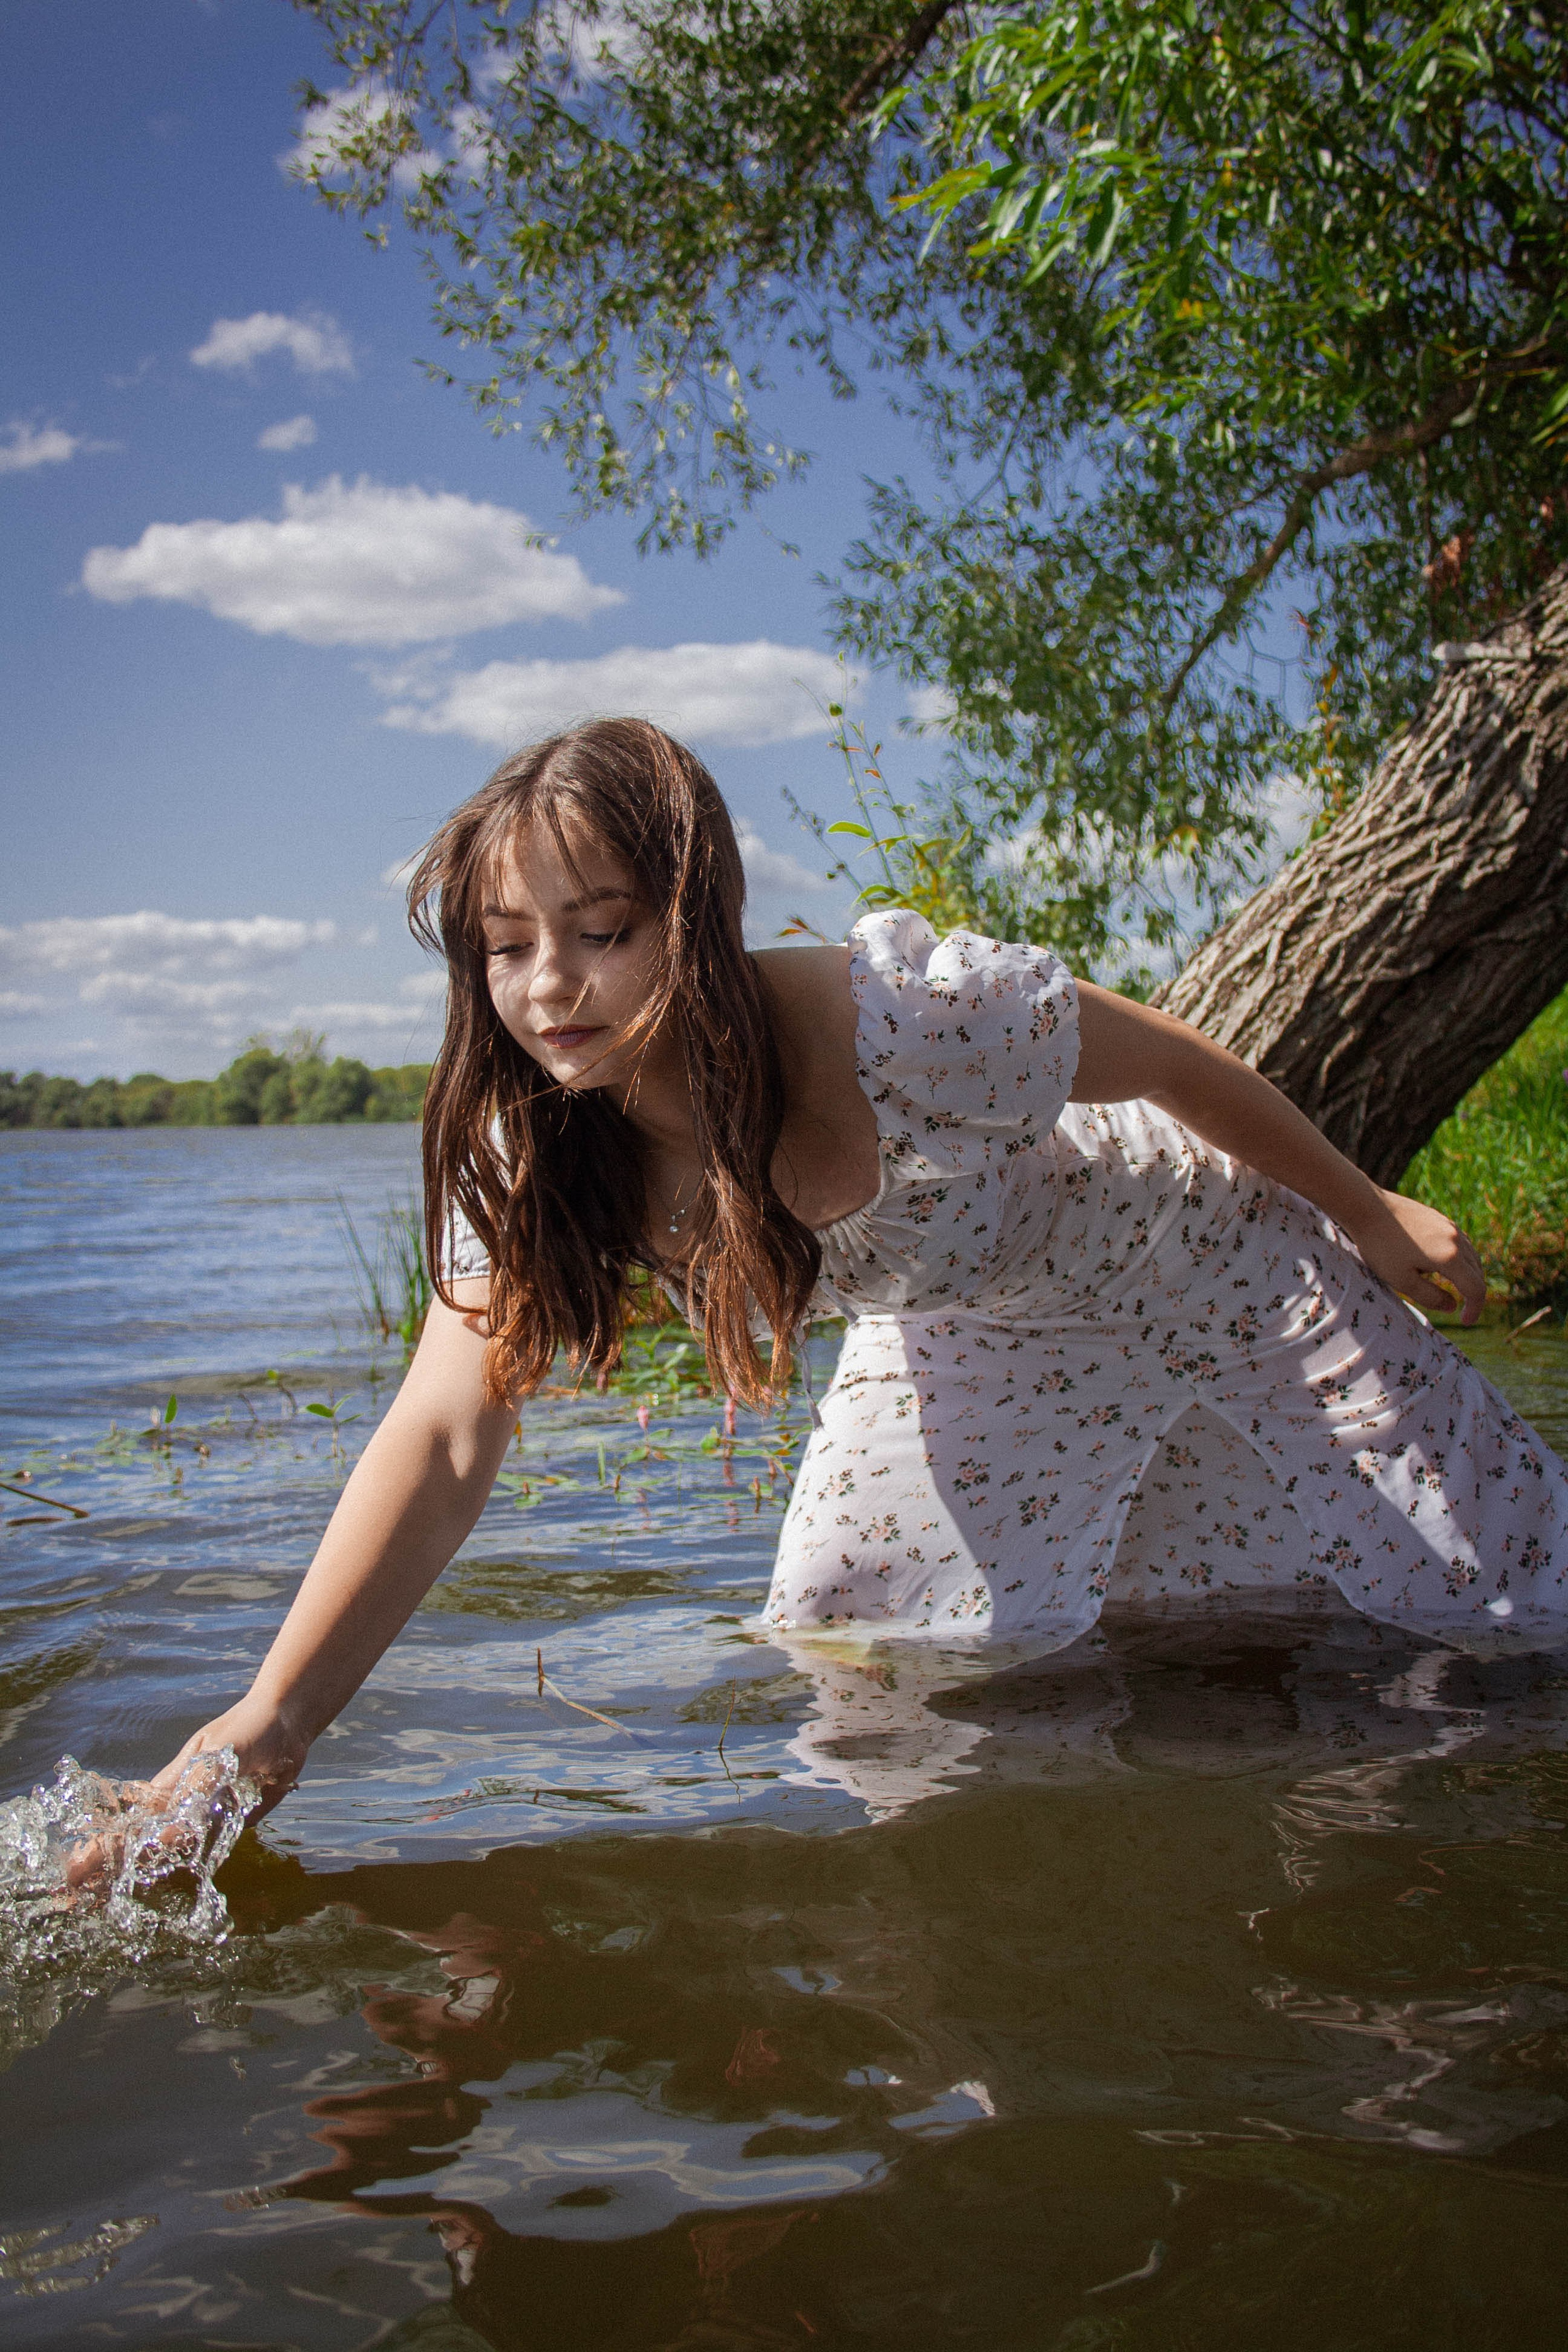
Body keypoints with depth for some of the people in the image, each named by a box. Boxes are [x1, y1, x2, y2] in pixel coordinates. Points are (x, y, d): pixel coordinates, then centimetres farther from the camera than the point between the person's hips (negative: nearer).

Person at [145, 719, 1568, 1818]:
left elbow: (1175, 1063, -24)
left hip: (1199, 1260, -4)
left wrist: (1370, 1215, -8)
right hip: (975, 1339, 4)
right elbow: (443, 1441, -30)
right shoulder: (530, 1150, -25)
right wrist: (273, 1718, -42)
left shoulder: (896, 1017, -41)